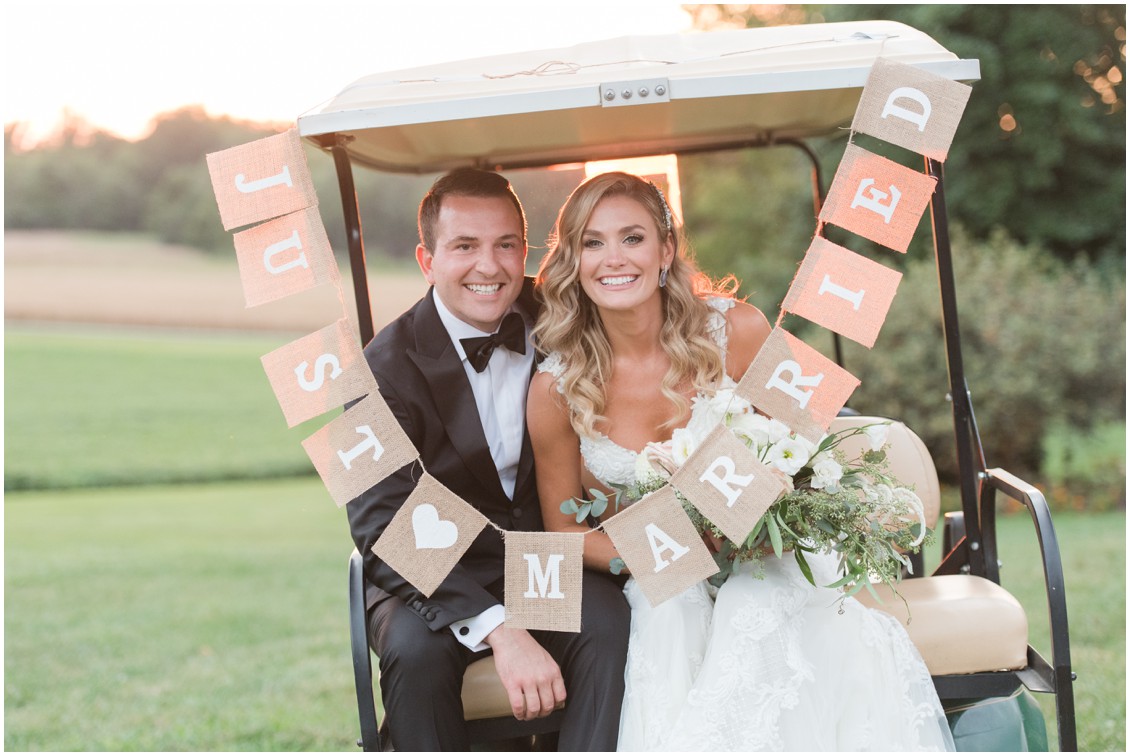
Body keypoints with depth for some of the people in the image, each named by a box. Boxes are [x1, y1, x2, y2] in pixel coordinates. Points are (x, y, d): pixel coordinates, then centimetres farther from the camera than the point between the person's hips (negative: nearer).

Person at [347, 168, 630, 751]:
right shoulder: (388, 367, -14)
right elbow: (381, 527, -23)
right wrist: (498, 630, -35)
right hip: (437, 578, -2)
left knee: (610, 623, -29)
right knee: (413, 650, -34)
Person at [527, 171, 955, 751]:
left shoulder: (735, 331, -11)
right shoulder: (555, 387, -10)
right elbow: (564, 527, 2)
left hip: (759, 562, 0)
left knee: (753, 611, -31)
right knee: (670, 617, -31)